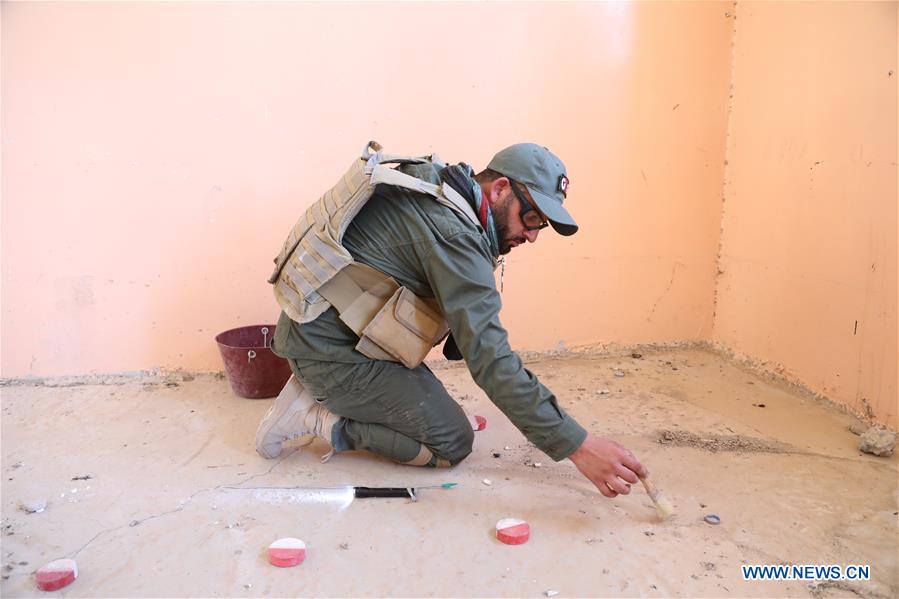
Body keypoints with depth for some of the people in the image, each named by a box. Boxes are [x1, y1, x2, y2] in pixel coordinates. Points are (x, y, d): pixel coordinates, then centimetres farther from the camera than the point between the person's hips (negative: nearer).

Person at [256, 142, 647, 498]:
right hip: (330, 352, -9)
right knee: (452, 445, -3)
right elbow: (490, 361, -28)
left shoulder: (428, 181, 5)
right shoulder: (454, 233, -23)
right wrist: (577, 446, -28)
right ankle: (321, 419, -3)